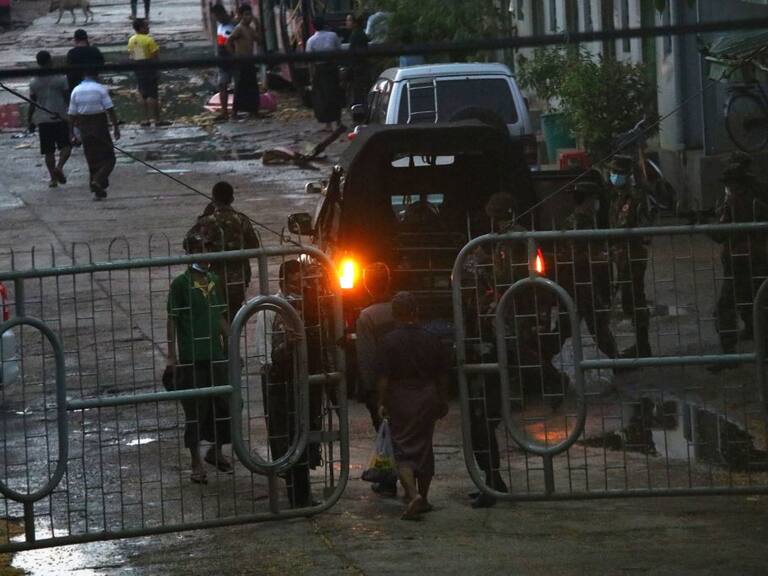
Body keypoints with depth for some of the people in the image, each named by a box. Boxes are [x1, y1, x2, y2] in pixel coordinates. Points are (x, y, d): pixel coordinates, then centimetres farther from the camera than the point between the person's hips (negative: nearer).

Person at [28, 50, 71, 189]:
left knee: (48, 151, 8)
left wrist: (30, 120, 13)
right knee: (66, 145, 8)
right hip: (60, 118, -2)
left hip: (42, 120, 2)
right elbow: (68, 98, -4)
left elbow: (32, 104, 4)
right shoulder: (61, 79, -7)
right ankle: (59, 166, -17)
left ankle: (53, 178, 6)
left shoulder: (34, 82, 0)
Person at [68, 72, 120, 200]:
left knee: (92, 160, 13)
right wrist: (116, 127, -9)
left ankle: (98, 190, 14)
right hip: (100, 126, -4)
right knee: (108, 158, 2)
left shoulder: (76, 91, 4)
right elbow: (110, 110, -12)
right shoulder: (100, 89, -8)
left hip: (84, 128, 4)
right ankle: (98, 181, -21)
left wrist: (71, 132, 9)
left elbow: (72, 114, 4)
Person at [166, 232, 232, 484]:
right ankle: (196, 464, 9)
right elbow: (172, 321, -6)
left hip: (215, 353, 5)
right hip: (190, 356, -5)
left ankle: (216, 451, 27)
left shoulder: (213, 280, 9)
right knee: (195, 409, 0)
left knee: (225, 405, 6)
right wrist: (172, 355, -10)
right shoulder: (181, 283, -7)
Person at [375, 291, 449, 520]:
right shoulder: (430, 339, -1)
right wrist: (442, 400, 18)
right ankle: (423, 498, 22)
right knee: (424, 448, 15)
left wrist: (382, 403, -2)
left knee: (403, 450, 0)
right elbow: (441, 374, 6)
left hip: (400, 400, -3)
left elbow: (383, 376, -12)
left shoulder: (390, 341, -12)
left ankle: (412, 495, -20)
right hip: (426, 398, 3)